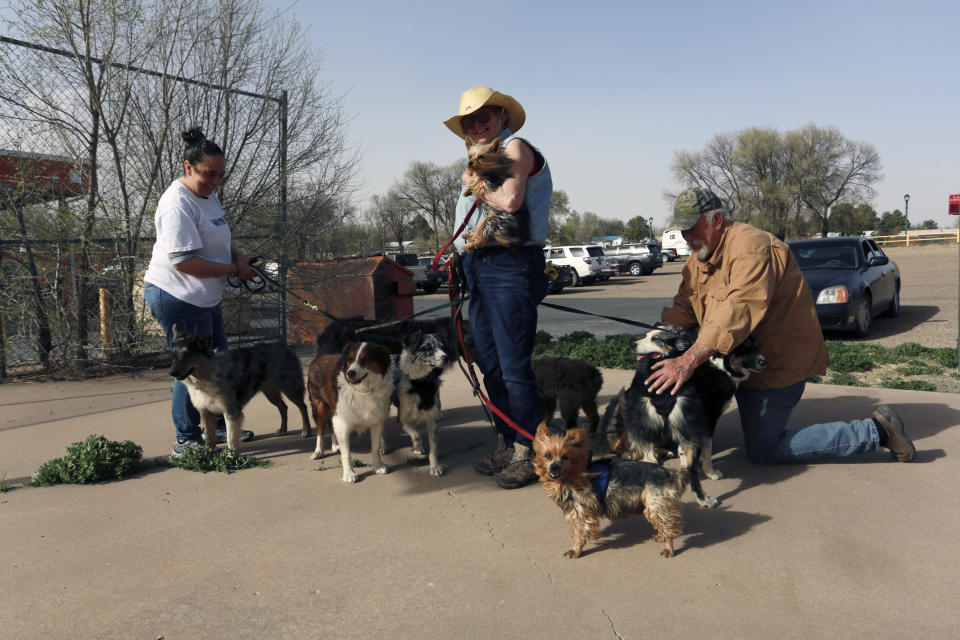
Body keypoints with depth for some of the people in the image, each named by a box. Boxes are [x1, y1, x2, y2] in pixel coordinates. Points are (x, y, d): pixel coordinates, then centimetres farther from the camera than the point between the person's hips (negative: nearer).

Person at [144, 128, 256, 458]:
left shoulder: (207, 195, 10)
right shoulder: (177, 205, -21)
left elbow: (217, 239, 22)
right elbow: (183, 261, -27)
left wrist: (237, 255, 1)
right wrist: (235, 269, -20)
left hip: (205, 296, 11)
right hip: (177, 297, -10)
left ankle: (219, 427, 33)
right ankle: (186, 440, 12)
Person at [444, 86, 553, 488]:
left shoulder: (515, 148, -3)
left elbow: (509, 200, -21)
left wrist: (474, 184, -6)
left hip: (511, 264, -9)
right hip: (478, 266, 10)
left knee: (513, 364, -9)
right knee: (490, 364, 11)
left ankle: (526, 455, 1)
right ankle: (506, 447, 22)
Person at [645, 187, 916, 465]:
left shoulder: (751, 246, -24)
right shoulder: (698, 259, 8)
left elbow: (740, 310, -38)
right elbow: (682, 309, 5)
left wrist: (688, 361, -46)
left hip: (780, 362, -9)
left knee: (763, 452, -5)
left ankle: (876, 430, 1)